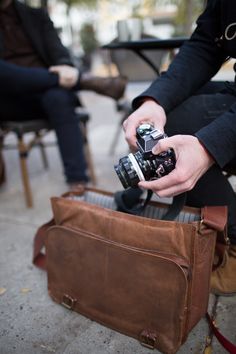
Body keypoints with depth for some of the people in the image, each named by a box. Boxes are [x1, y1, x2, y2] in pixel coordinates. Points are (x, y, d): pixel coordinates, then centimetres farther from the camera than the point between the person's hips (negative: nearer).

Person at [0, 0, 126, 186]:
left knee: (58, 96, -35)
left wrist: (66, 66, -21)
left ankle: (78, 183, -37)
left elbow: (56, 49, 3)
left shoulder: (36, 16, 18)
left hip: (43, 91, 1)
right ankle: (85, 80, -29)